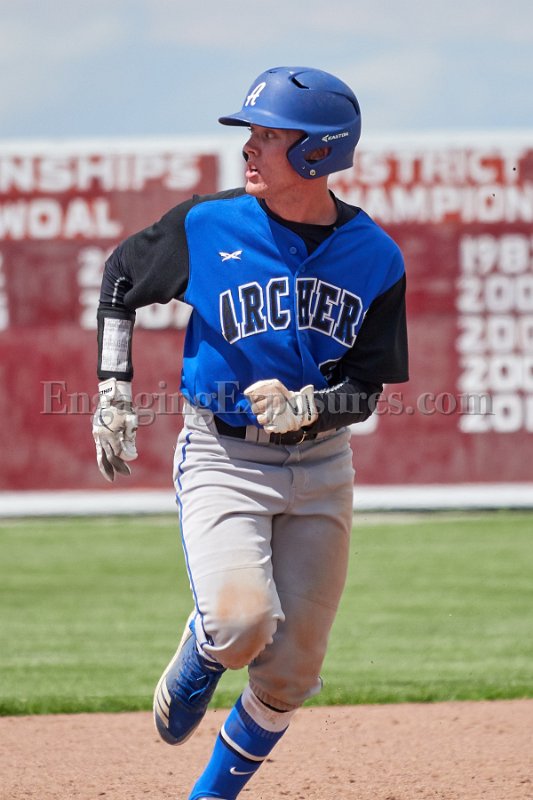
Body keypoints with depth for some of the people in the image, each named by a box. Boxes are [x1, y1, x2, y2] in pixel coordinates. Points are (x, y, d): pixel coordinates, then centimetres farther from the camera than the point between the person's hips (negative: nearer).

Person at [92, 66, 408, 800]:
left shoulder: (376, 258, -5)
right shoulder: (207, 226, -8)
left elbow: (366, 390, -3)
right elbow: (120, 280, 9)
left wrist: (302, 407, -24)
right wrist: (113, 395, 3)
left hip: (321, 468, 2)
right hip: (221, 457, -2)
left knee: (289, 674, 4)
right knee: (242, 622, -26)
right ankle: (195, 662, 11)